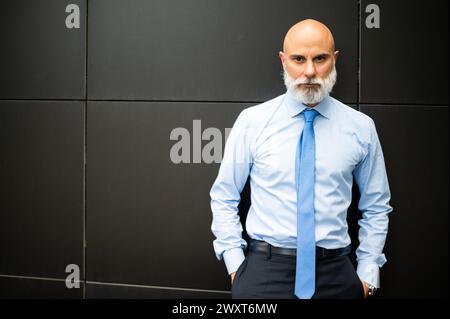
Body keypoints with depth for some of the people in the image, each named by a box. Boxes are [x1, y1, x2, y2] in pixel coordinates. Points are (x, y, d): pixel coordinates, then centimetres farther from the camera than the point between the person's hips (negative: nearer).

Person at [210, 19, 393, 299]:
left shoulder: (361, 127, 2)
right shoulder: (252, 121, -2)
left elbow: (376, 208, 10)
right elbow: (224, 199, 4)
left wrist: (368, 274, 4)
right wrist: (235, 264, -2)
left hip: (335, 274, 1)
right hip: (263, 270, -1)